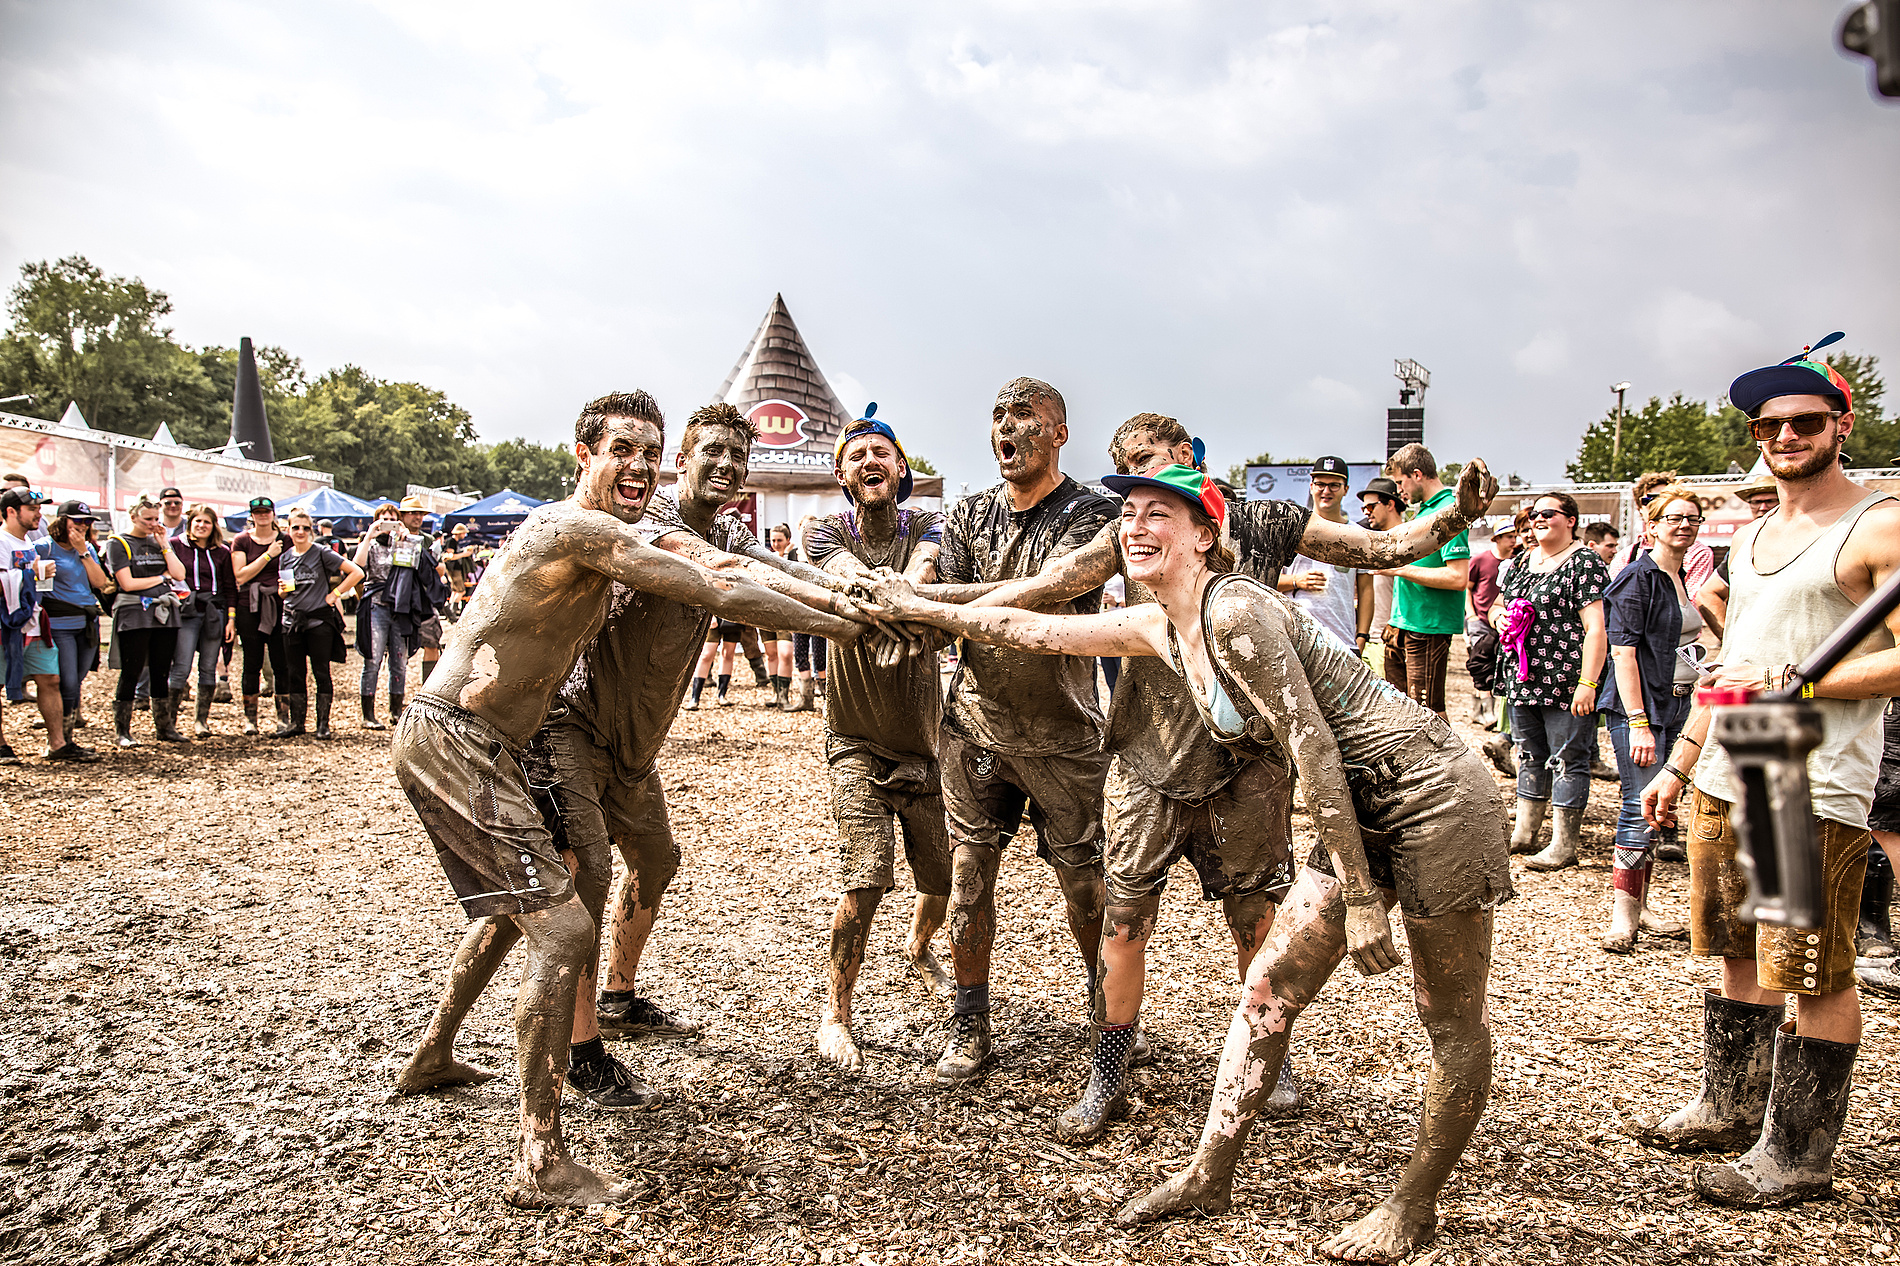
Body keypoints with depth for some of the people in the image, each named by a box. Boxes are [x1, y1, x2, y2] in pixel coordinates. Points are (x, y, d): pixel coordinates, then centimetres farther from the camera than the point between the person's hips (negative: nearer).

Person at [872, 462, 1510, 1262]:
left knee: (1452, 1022, 7)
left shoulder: (1235, 611, -22)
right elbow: (1038, 630, 14)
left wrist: (1360, 898, -19)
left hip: (1428, 797, -9)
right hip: (1361, 814, 9)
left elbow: (1315, 749, -23)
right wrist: (919, 608, 17)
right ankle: (1209, 1175, 22)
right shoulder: (1158, 627, 5)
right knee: (1267, 990, 10)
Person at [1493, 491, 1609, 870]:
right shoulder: (1521, 562, 14)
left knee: (1568, 760, 0)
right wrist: (1500, 617, 0)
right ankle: (1524, 833, 25)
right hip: (1523, 679, 7)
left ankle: (1564, 845, 7)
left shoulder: (1585, 562, -8)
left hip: (1566, 681, -7)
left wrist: (1587, 683, -21)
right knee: (1530, 756, 15)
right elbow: (1496, 605, 26)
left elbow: (1595, 628, -15)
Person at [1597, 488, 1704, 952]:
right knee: (1642, 806, -10)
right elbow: (1623, 651, -16)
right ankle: (1622, 916, -5)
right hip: (1639, 707, -8)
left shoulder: (1684, 579, 16)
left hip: (1678, 706, 8)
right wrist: (1638, 722, -21)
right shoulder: (1639, 577, -9)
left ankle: (1635, 909, 16)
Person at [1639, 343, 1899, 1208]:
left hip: (1814, 792, -7)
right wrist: (1678, 764, 21)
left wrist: (1790, 681, -18)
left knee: (1815, 977, 0)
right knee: (1738, 955, 16)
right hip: (1724, 782, 8)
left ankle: (1799, 1159, 11)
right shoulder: (1752, 537, 17)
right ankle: (1729, 1110, 30)